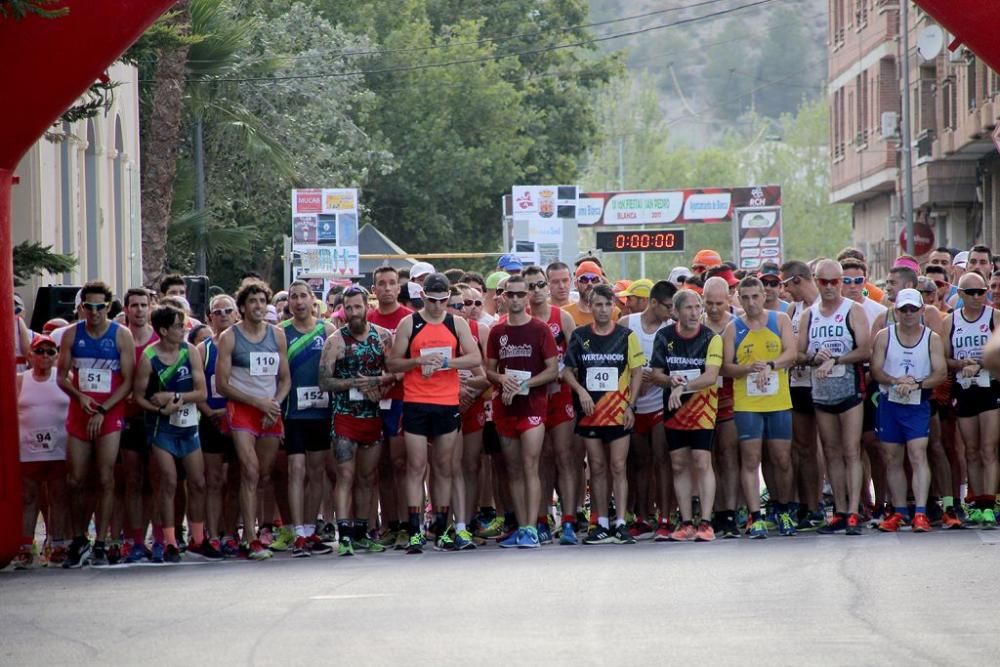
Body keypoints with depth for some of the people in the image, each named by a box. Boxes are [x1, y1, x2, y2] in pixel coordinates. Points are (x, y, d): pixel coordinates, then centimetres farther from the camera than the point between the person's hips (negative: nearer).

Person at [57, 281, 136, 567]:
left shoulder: (121, 335, -2)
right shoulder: (72, 334, 6)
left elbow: (128, 381, -4)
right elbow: (61, 375, 8)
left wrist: (103, 411, -12)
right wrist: (80, 396, -11)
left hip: (110, 414, -3)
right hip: (79, 413, 3)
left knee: (106, 480, -8)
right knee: (75, 481, 2)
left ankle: (100, 545, -5)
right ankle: (79, 541, 15)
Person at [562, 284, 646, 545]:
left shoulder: (626, 336, 2)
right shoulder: (579, 336, 6)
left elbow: (637, 372, 3)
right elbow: (567, 370, 9)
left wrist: (630, 405, -6)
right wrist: (580, 391, -8)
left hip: (618, 411, -2)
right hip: (590, 410, 2)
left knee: (618, 467, -4)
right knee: (597, 467, 5)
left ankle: (620, 524, -4)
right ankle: (601, 525, 9)